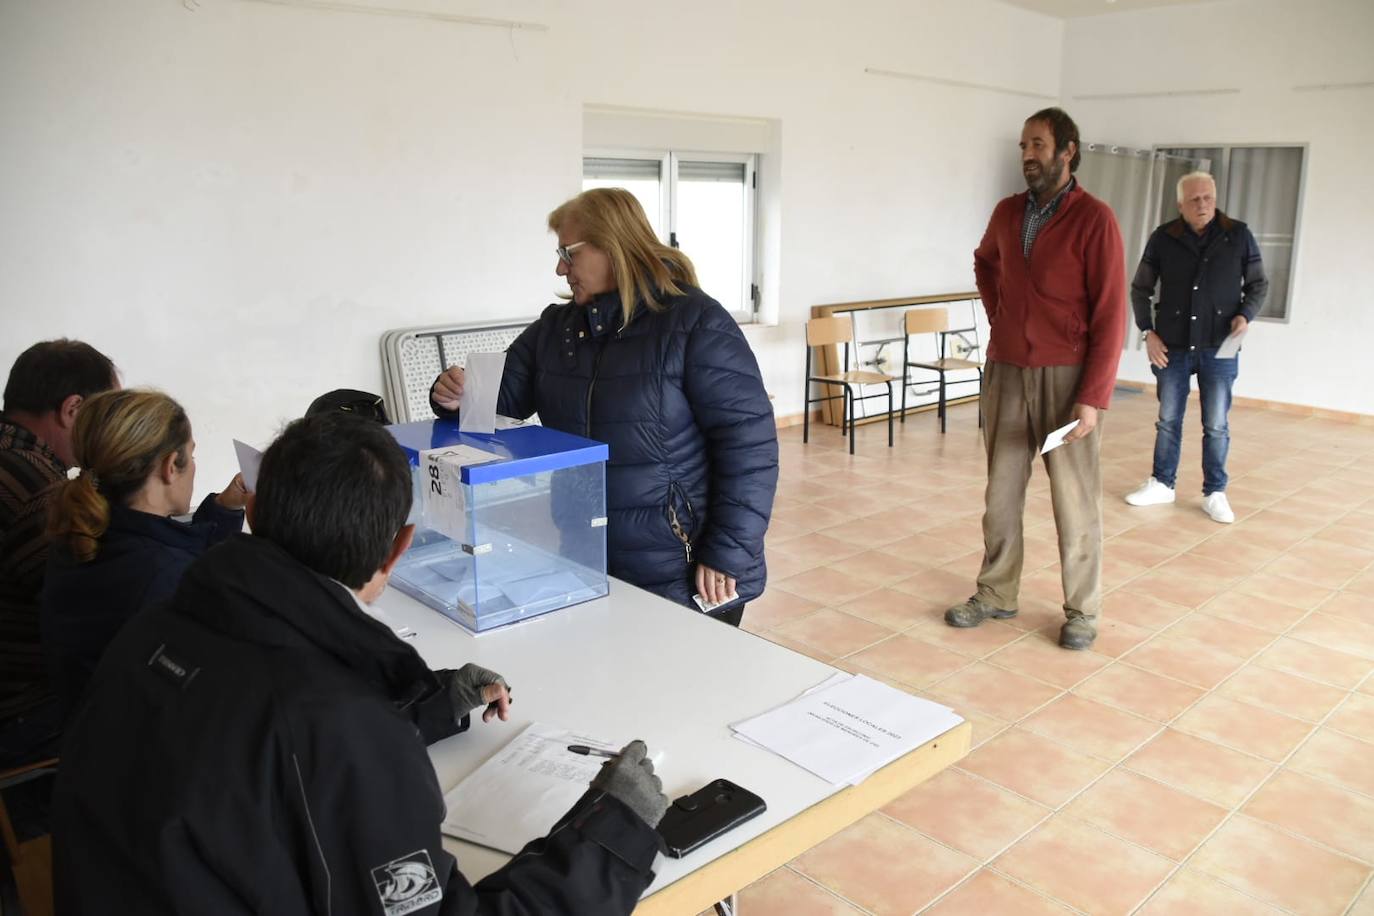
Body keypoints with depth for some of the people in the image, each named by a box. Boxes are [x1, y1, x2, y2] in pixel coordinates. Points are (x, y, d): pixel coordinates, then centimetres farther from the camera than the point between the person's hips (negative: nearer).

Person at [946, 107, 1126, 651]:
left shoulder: (1094, 219, -9)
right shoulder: (1007, 213, 8)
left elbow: (1110, 315, -11)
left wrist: (1093, 397, -16)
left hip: (1065, 377, -5)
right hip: (1005, 372, 5)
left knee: (1074, 499, 4)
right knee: (1001, 491, 11)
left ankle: (1082, 612, 18)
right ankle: (996, 595, 25)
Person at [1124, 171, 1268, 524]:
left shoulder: (1239, 236, -1)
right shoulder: (1163, 239, -2)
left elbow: (1259, 285, 8)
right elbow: (1140, 288, 7)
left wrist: (1246, 315, -10)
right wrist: (1148, 331, -1)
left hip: (1219, 349, -1)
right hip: (1172, 348, 1)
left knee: (1216, 426, 5)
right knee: (1168, 421, 10)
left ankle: (1214, 493, 16)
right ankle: (1162, 484, 23)